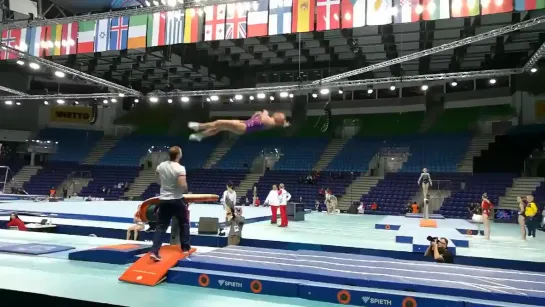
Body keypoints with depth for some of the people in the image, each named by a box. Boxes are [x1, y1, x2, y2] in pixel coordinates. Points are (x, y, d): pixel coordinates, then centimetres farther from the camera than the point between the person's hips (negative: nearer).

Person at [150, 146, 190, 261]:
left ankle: (154, 251, -3)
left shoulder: (161, 166, 1)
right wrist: (186, 189, -5)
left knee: (161, 227, 6)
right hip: (177, 200, -4)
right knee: (184, 223, 17)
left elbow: (158, 180, 17)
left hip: (163, 200, 4)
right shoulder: (180, 168, -19)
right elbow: (183, 186, -26)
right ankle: (185, 248, 23)